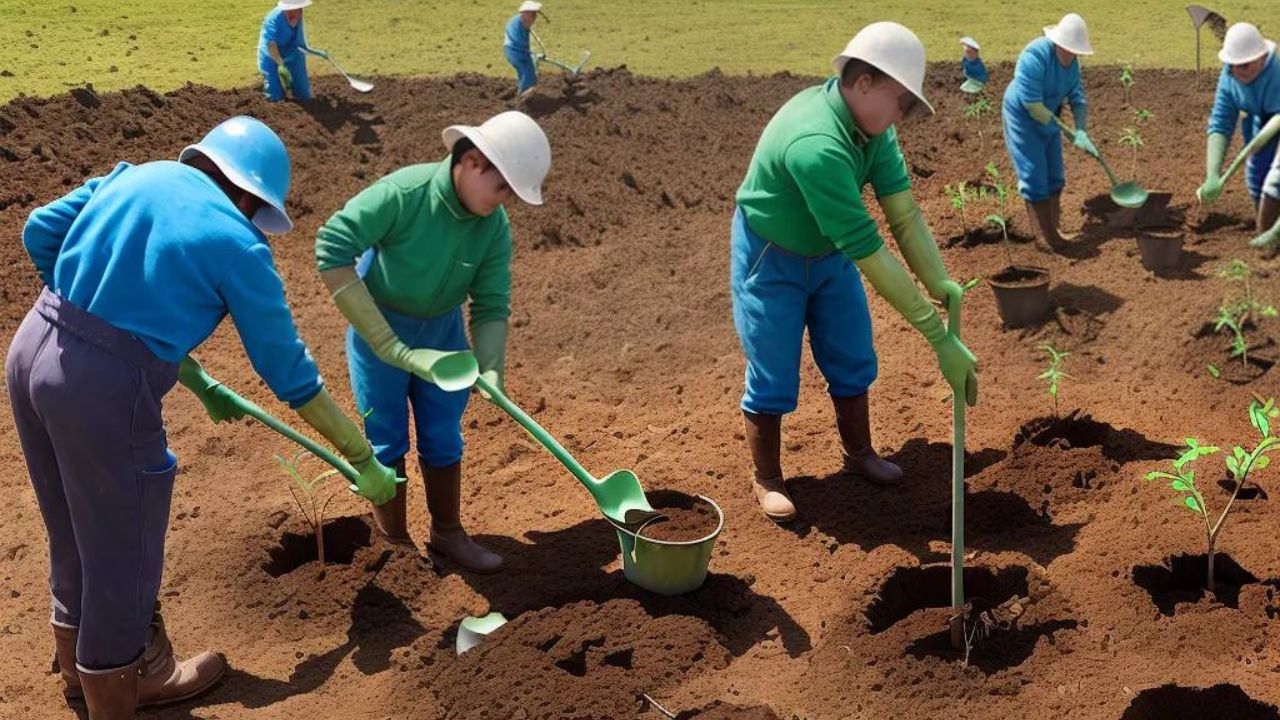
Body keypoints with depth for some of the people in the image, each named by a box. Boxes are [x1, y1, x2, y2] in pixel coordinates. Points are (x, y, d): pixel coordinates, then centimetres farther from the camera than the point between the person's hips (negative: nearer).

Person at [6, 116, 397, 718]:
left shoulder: (134, 176, 11)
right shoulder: (237, 244, -6)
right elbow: (289, 371, -2)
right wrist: (364, 458, 9)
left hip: (31, 348, 8)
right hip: (107, 386, -8)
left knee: (74, 531, 27)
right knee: (122, 548, 15)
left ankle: (81, 663, 49)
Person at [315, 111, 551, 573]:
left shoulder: (495, 228, -15)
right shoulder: (403, 193, -31)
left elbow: (491, 306, -11)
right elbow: (331, 248, -35)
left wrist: (491, 372, -29)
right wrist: (382, 340, -36)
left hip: (442, 329, 5)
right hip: (378, 326, -4)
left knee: (443, 439, 13)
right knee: (387, 441, 7)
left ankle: (447, 533, 31)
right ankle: (393, 541, 25)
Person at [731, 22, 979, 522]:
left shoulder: (872, 125, -14)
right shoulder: (816, 144, -41)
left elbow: (903, 209, -14)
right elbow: (868, 252, -41)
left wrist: (939, 283, -28)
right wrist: (937, 334, -39)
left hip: (830, 253, 8)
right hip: (771, 260, -8)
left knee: (853, 364, 15)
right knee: (773, 380, 2)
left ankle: (859, 455, 36)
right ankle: (767, 482, 22)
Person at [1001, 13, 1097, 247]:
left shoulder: (1072, 63, -4)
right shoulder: (1035, 56, -28)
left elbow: (1078, 99, -2)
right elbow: (1031, 103, -29)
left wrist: (1082, 132, -18)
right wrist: (1065, 132, -22)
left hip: (1048, 118, 8)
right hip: (1023, 117, -8)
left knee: (1054, 175, 12)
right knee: (1035, 177, -6)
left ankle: (1055, 229, 26)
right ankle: (1047, 237, 2)